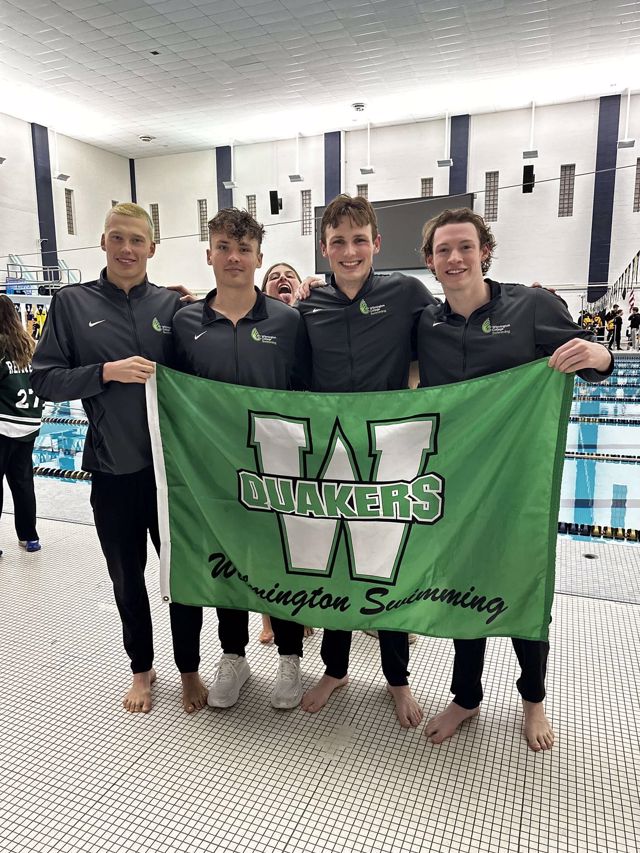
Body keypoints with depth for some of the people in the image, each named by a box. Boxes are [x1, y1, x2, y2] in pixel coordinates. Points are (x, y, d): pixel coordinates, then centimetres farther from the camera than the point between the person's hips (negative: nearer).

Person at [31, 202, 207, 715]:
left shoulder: (172, 304, 2)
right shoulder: (73, 303, 1)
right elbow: (46, 380, -3)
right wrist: (108, 371, -15)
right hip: (113, 469, 0)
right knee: (127, 578, 16)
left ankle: (189, 668, 32)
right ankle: (142, 668, 39)